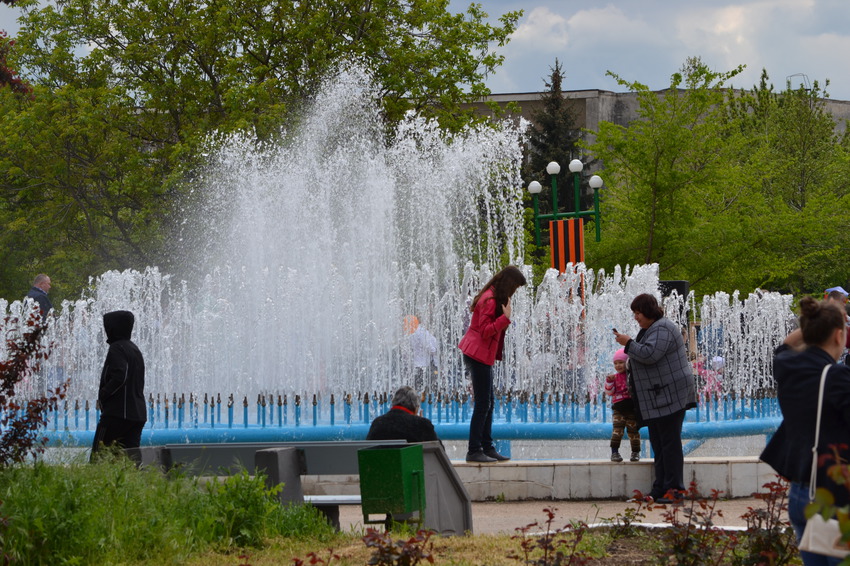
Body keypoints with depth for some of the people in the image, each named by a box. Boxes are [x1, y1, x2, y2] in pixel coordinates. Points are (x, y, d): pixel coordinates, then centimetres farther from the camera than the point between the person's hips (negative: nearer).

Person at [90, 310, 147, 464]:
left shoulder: (117, 348, -9)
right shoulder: (135, 349, 19)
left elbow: (119, 376, -23)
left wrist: (103, 395, -11)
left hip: (117, 412, -9)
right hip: (138, 414, 9)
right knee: (132, 454, 7)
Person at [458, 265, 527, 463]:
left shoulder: (493, 298, 14)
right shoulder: (490, 301, -17)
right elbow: (485, 331, -22)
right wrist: (505, 317, -25)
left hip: (484, 355, 11)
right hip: (479, 355, -11)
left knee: (488, 403, 12)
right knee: (483, 404, -8)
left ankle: (487, 447, 16)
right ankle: (474, 451, -6)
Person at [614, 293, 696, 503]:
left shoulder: (662, 329, -15)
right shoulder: (649, 329, 19)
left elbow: (649, 354, -26)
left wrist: (628, 343, -14)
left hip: (669, 397, -11)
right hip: (656, 399, 11)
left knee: (670, 443, -9)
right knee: (658, 444, 11)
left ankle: (674, 489, -7)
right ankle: (660, 490, 14)